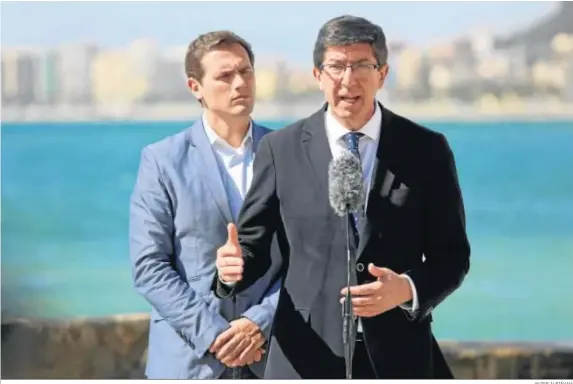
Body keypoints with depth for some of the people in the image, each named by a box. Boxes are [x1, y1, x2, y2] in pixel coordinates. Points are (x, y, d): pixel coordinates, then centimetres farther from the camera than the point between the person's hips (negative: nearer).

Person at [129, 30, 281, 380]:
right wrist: (211, 334, -12)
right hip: (189, 361, -1)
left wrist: (261, 323, -10)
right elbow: (149, 266, -4)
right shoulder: (162, 160, 1)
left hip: (271, 359, 2)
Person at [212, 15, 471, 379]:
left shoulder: (426, 150, 3)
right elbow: (254, 241, 7)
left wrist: (408, 290, -16)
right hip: (309, 358, 0)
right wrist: (234, 265, -17)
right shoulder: (281, 149, 3)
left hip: (398, 357, 0)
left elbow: (452, 255, 4)